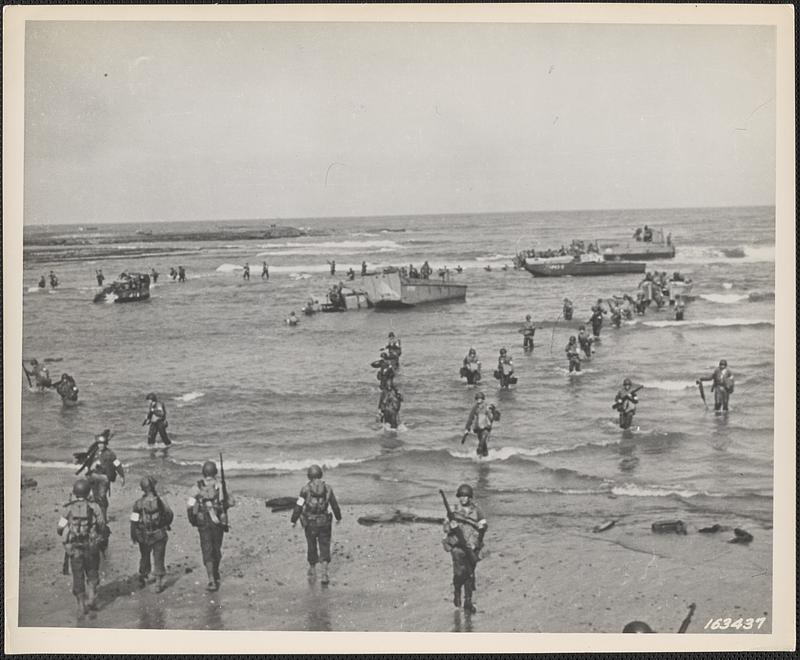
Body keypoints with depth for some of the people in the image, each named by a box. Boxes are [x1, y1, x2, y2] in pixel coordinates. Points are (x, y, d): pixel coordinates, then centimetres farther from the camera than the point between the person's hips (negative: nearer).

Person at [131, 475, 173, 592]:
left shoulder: (138, 503, -14)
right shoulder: (160, 502, -15)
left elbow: (134, 521, -11)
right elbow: (170, 515, -3)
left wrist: (133, 536, 2)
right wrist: (166, 526, 16)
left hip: (143, 537, 1)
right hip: (159, 535, -1)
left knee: (144, 557, 22)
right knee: (158, 559, 8)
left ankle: (142, 578, 32)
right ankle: (159, 583, 5)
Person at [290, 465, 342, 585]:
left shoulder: (305, 489, -11)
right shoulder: (328, 488, -2)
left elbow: (298, 506, -9)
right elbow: (335, 505, 8)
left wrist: (294, 520, 4)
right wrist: (339, 517, 23)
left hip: (310, 523, -1)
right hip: (324, 523, 1)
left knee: (311, 546, 18)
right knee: (324, 548, 5)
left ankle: (312, 570, 33)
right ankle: (324, 573, -11)